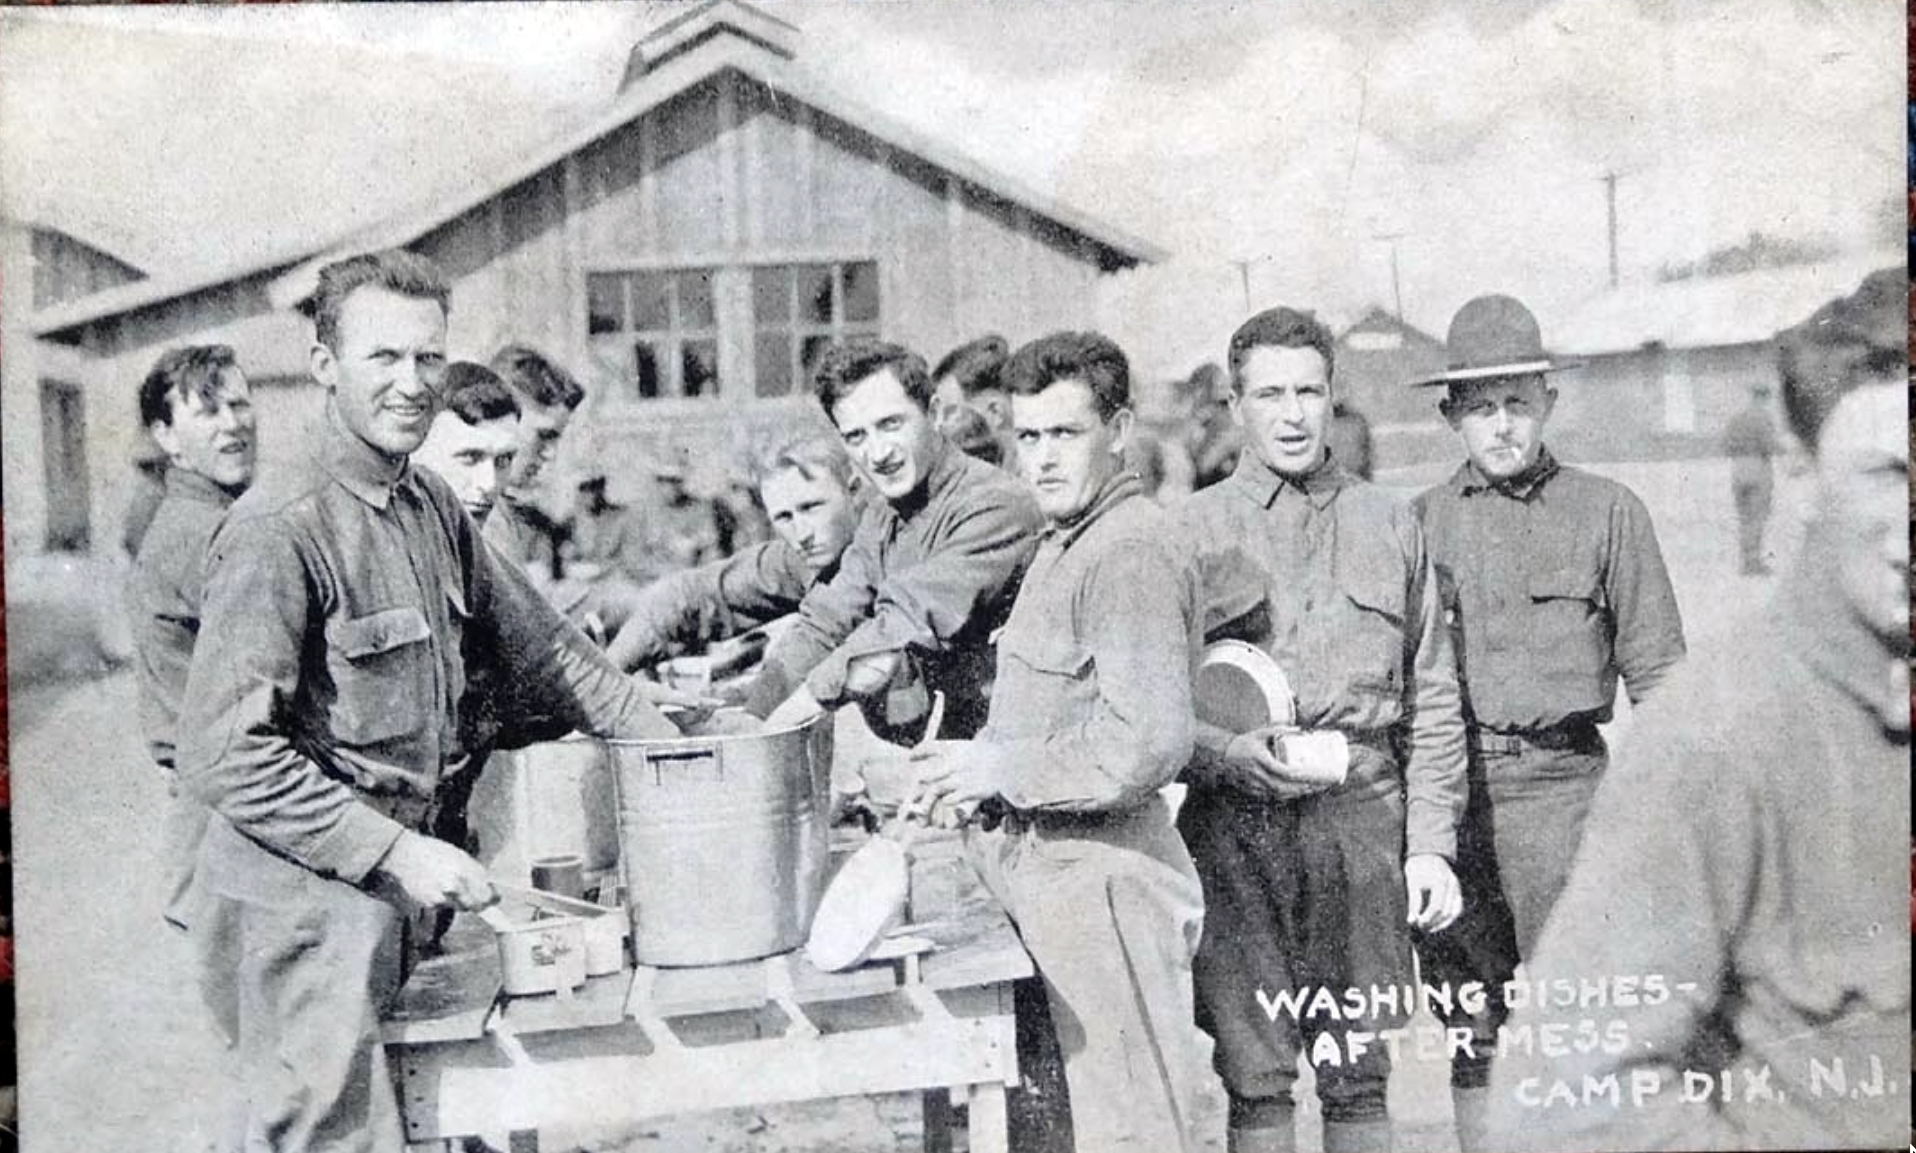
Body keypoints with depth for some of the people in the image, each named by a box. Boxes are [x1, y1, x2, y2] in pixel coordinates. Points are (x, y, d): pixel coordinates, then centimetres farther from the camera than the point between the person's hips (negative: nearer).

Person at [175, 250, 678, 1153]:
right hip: (306, 887, -8)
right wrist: (394, 852, -21)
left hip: (385, 879, 8)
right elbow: (222, 754, -22)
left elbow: (534, 644, 18)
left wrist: (664, 741, 14)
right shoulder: (281, 527, -18)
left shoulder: (432, 506, 8)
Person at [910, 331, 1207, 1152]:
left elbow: (1148, 743, -26)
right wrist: (971, 774, 8)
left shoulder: (1131, 552, -17)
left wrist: (1001, 768, -16)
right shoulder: (1064, 544, 17)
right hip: (1055, 876, 10)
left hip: (1104, 880, -10)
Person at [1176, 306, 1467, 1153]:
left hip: (1364, 816, 2)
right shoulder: (1190, 530, 6)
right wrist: (1224, 754, -15)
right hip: (1236, 826, -2)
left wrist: (1432, 844, 6)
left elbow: (1433, 702, 13)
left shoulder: (1389, 526, 13)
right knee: (1255, 1082, 1)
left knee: (1358, 1077, 7)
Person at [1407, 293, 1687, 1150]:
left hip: (1559, 780, -2)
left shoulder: (1607, 510, 7)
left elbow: (1656, 671, 7)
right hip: (1446, 786, 2)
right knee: (1470, 1024, 8)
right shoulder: (1419, 520, 10)